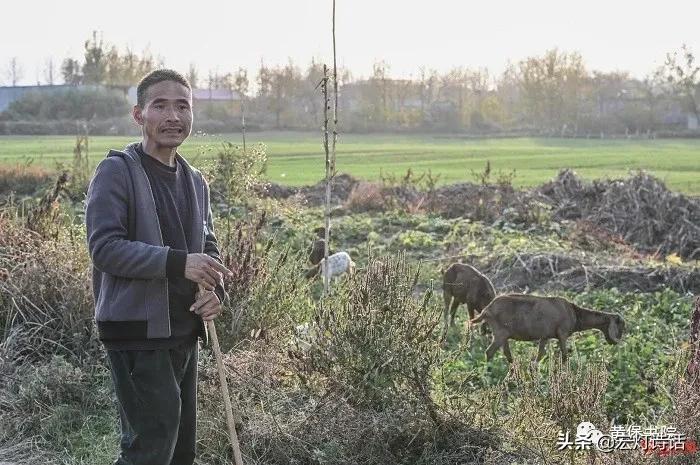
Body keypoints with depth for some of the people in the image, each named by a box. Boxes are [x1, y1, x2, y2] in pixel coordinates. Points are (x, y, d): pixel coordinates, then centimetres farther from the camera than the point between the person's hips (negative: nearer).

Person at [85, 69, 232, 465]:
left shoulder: (195, 181, 13)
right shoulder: (117, 171, -10)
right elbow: (105, 247, -20)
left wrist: (215, 291, -3)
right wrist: (179, 262, -31)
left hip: (185, 332, 8)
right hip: (137, 331, -8)